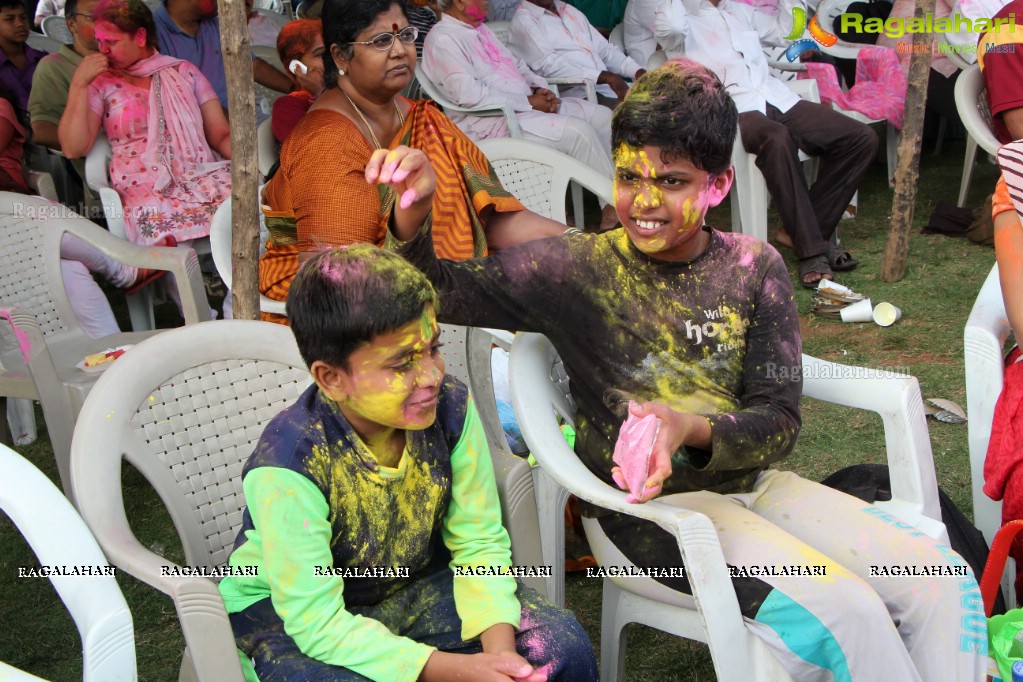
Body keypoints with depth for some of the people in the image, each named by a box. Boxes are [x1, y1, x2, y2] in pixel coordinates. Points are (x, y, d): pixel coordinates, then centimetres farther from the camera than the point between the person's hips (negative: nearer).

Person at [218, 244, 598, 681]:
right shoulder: (287, 467, -31)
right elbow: (319, 623, -28)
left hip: (413, 583, 4)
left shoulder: (451, 408, -17)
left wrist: (499, 645, -27)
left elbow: (480, 544, -9)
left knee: (563, 645, -13)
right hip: (285, 614, -4)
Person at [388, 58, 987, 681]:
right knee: (845, 612, -22)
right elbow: (442, 292, -8)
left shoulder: (754, 268, 1)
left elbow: (780, 418, -5)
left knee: (942, 580, -8)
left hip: (751, 483, 5)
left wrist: (691, 429, -26)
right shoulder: (577, 267, -5)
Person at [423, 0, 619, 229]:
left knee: (602, 115, -2)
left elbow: (516, 65, 24)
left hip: (524, 106, 10)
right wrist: (528, 102, -18)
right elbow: (468, 94, -23)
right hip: (492, 122, -10)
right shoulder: (443, 38, -12)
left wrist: (540, 88, 2)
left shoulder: (481, 29, 18)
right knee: (577, 131, -24)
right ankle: (614, 208, -11)